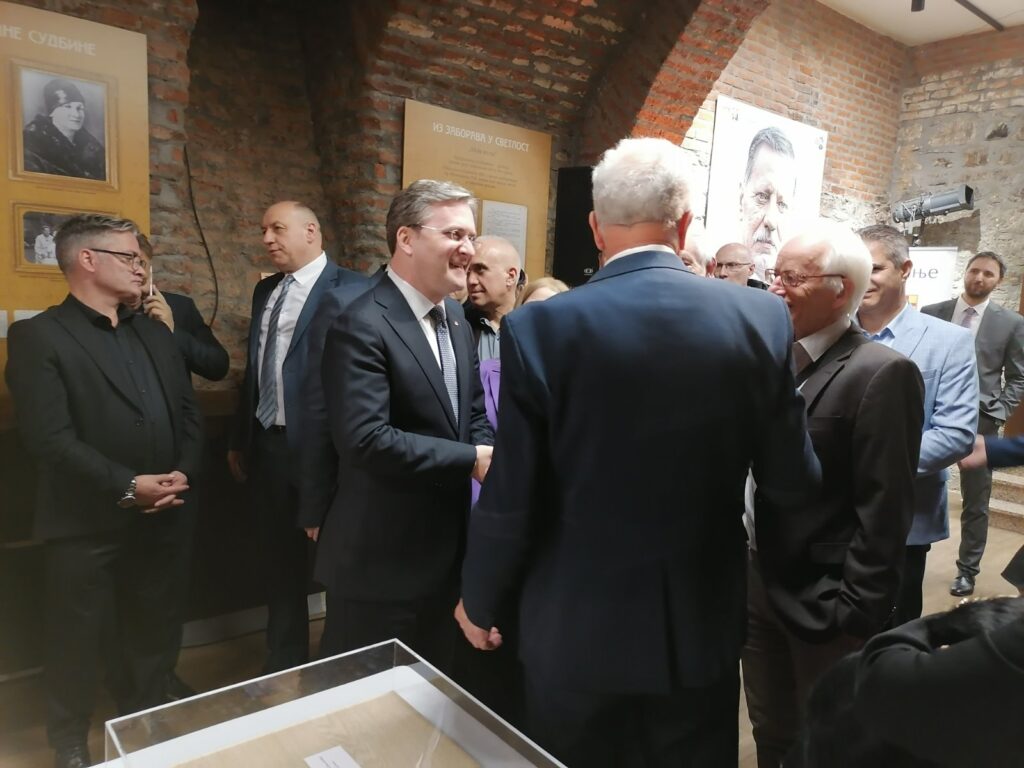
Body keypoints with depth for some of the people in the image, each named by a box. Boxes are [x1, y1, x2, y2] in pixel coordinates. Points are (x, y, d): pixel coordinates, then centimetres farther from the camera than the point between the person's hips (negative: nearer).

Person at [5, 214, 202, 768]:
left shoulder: (156, 333, 11)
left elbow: (188, 413, 8)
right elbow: (50, 439, -18)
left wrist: (182, 474, -7)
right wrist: (127, 487, -20)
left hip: (158, 519, 6)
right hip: (84, 527, -5)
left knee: (152, 635, 19)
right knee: (77, 644, 13)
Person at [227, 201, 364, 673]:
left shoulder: (348, 289, -13)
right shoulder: (265, 290, 12)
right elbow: (253, 369, 15)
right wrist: (239, 439, 17)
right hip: (267, 446, 7)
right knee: (279, 563, 20)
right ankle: (284, 663, 41)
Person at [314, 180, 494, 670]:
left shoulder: (456, 319, 8)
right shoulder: (362, 326, -20)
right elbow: (366, 440, -28)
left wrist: (492, 461, -9)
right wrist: (471, 461, -23)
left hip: (446, 550, 8)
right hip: (381, 560, -7)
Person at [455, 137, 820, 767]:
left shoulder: (540, 327, -17)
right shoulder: (760, 318, -9)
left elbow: (510, 501, -13)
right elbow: (793, 483, -2)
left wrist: (479, 603, 5)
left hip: (577, 629, -2)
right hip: (703, 624, 2)